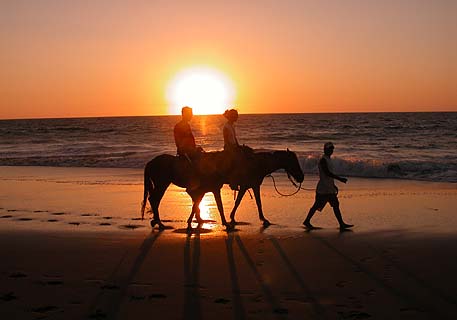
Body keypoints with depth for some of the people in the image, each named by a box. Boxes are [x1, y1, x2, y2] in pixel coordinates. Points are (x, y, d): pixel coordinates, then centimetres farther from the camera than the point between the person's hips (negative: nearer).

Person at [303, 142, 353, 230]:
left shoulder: (328, 160, 17)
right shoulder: (323, 160, -14)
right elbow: (327, 173, -24)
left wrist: (334, 185, 24)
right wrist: (340, 178, -25)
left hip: (329, 188, 10)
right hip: (323, 188, -10)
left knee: (336, 205, 5)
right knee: (317, 205, -4)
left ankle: (342, 224, 5)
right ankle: (307, 221, 6)